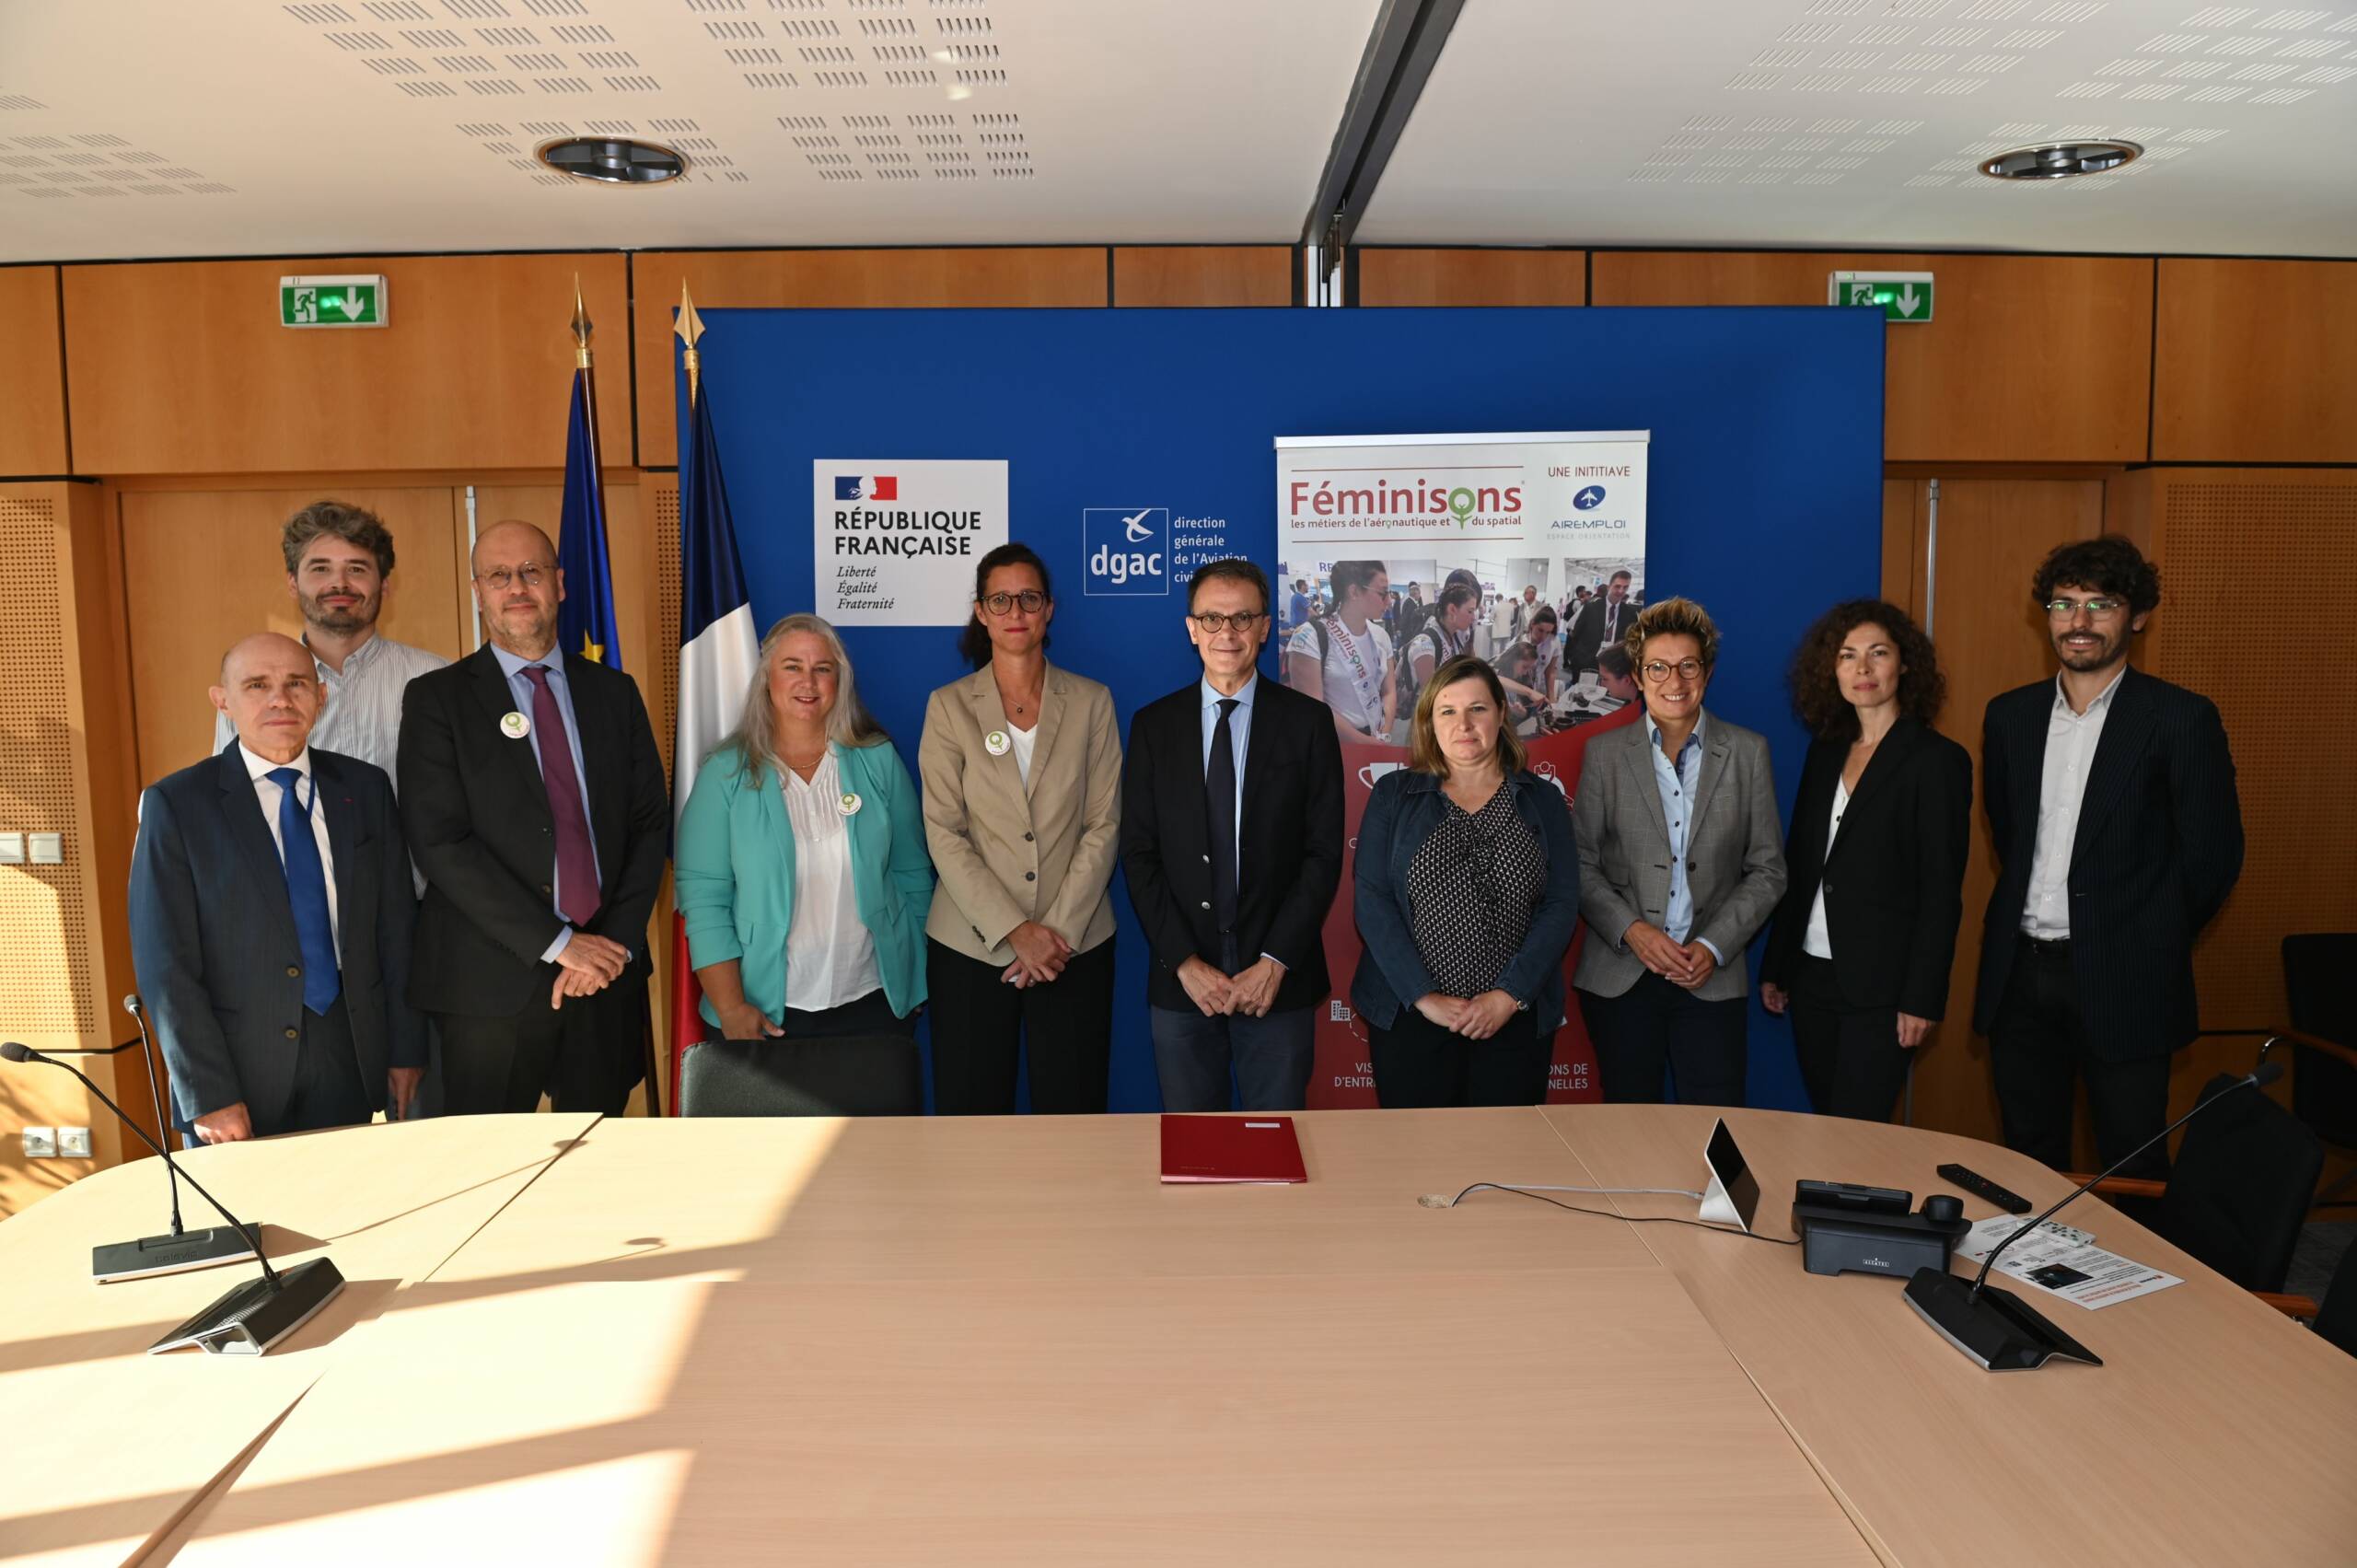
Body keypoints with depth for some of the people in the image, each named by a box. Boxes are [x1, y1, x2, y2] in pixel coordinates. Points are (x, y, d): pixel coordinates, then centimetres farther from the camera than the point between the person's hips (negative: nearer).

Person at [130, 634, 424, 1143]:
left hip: (354, 1057, 3)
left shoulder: (365, 787, 5)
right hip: (242, 1061, -2)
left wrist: (407, 1049, 6)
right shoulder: (176, 804, -5)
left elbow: (396, 927, 8)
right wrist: (208, 1095, -11)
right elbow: (166, 964, -7)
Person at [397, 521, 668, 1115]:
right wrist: (557, 943, -14)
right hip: (492, 983, -3)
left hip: (608, 976, 3)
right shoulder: (437, 698, 0)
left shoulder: (615, 692, 10)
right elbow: (440, 843, -10)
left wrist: (618, 943, -6)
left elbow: (651, 823, 7)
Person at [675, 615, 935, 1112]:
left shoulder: (878, 761, 3)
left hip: (874, 1007, 2)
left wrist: (914, 973, 5)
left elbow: (913, 875, 7)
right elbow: (704, 898, -5)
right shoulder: (725, 774, -2)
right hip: (765, 1015, -1)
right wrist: (730, 1008, -12)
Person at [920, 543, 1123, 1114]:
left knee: (1073, 1105, 4)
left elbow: (1104, 824, 1)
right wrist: (1014, 930, -13)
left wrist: (1060, 929, -10)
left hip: (1076, 943, 1)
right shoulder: (949, 706, 3)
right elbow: (944, 833, -4)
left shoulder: (1091, 702, 6)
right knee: (971, 1106, 4)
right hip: (971, 944, 0)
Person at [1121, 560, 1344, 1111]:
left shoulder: (1307, 722, 1)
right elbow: (1139, 854, 1)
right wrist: (1185, 962, -8)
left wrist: (1275, 962, -10)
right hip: (1180, 983, 1)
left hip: (1279, 981, -1)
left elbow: (1324, 853, -3)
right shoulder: (1153, 725, 5)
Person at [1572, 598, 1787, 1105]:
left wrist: (1714, 946, -7)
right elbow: (1580, 863, 2)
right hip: (1619, 978, 0)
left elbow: (1767, 869, 5)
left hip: (1713, 980, 0)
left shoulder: (1748, 752, 5)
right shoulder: (1605, 752, 4)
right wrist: (1631, 930, -12)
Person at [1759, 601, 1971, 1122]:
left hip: (1879, 986, -6)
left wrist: (1922, 1000, -14)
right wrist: (1775, 968, 13)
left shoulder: (1937, 760, -7)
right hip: (1813, 977, 6)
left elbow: (1941, 893, -10)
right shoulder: (1825, 752, 11)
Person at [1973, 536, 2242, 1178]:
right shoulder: (2009, 715, 8)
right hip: (2019, 974, 4)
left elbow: (2214, 854, -4)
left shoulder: (2182, 718, -6)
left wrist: (2153, 942, 2)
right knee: (2030, 1160, 14)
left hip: (2121, 981, -4)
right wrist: (2032, 912, 12)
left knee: (2131, 1170, 5)